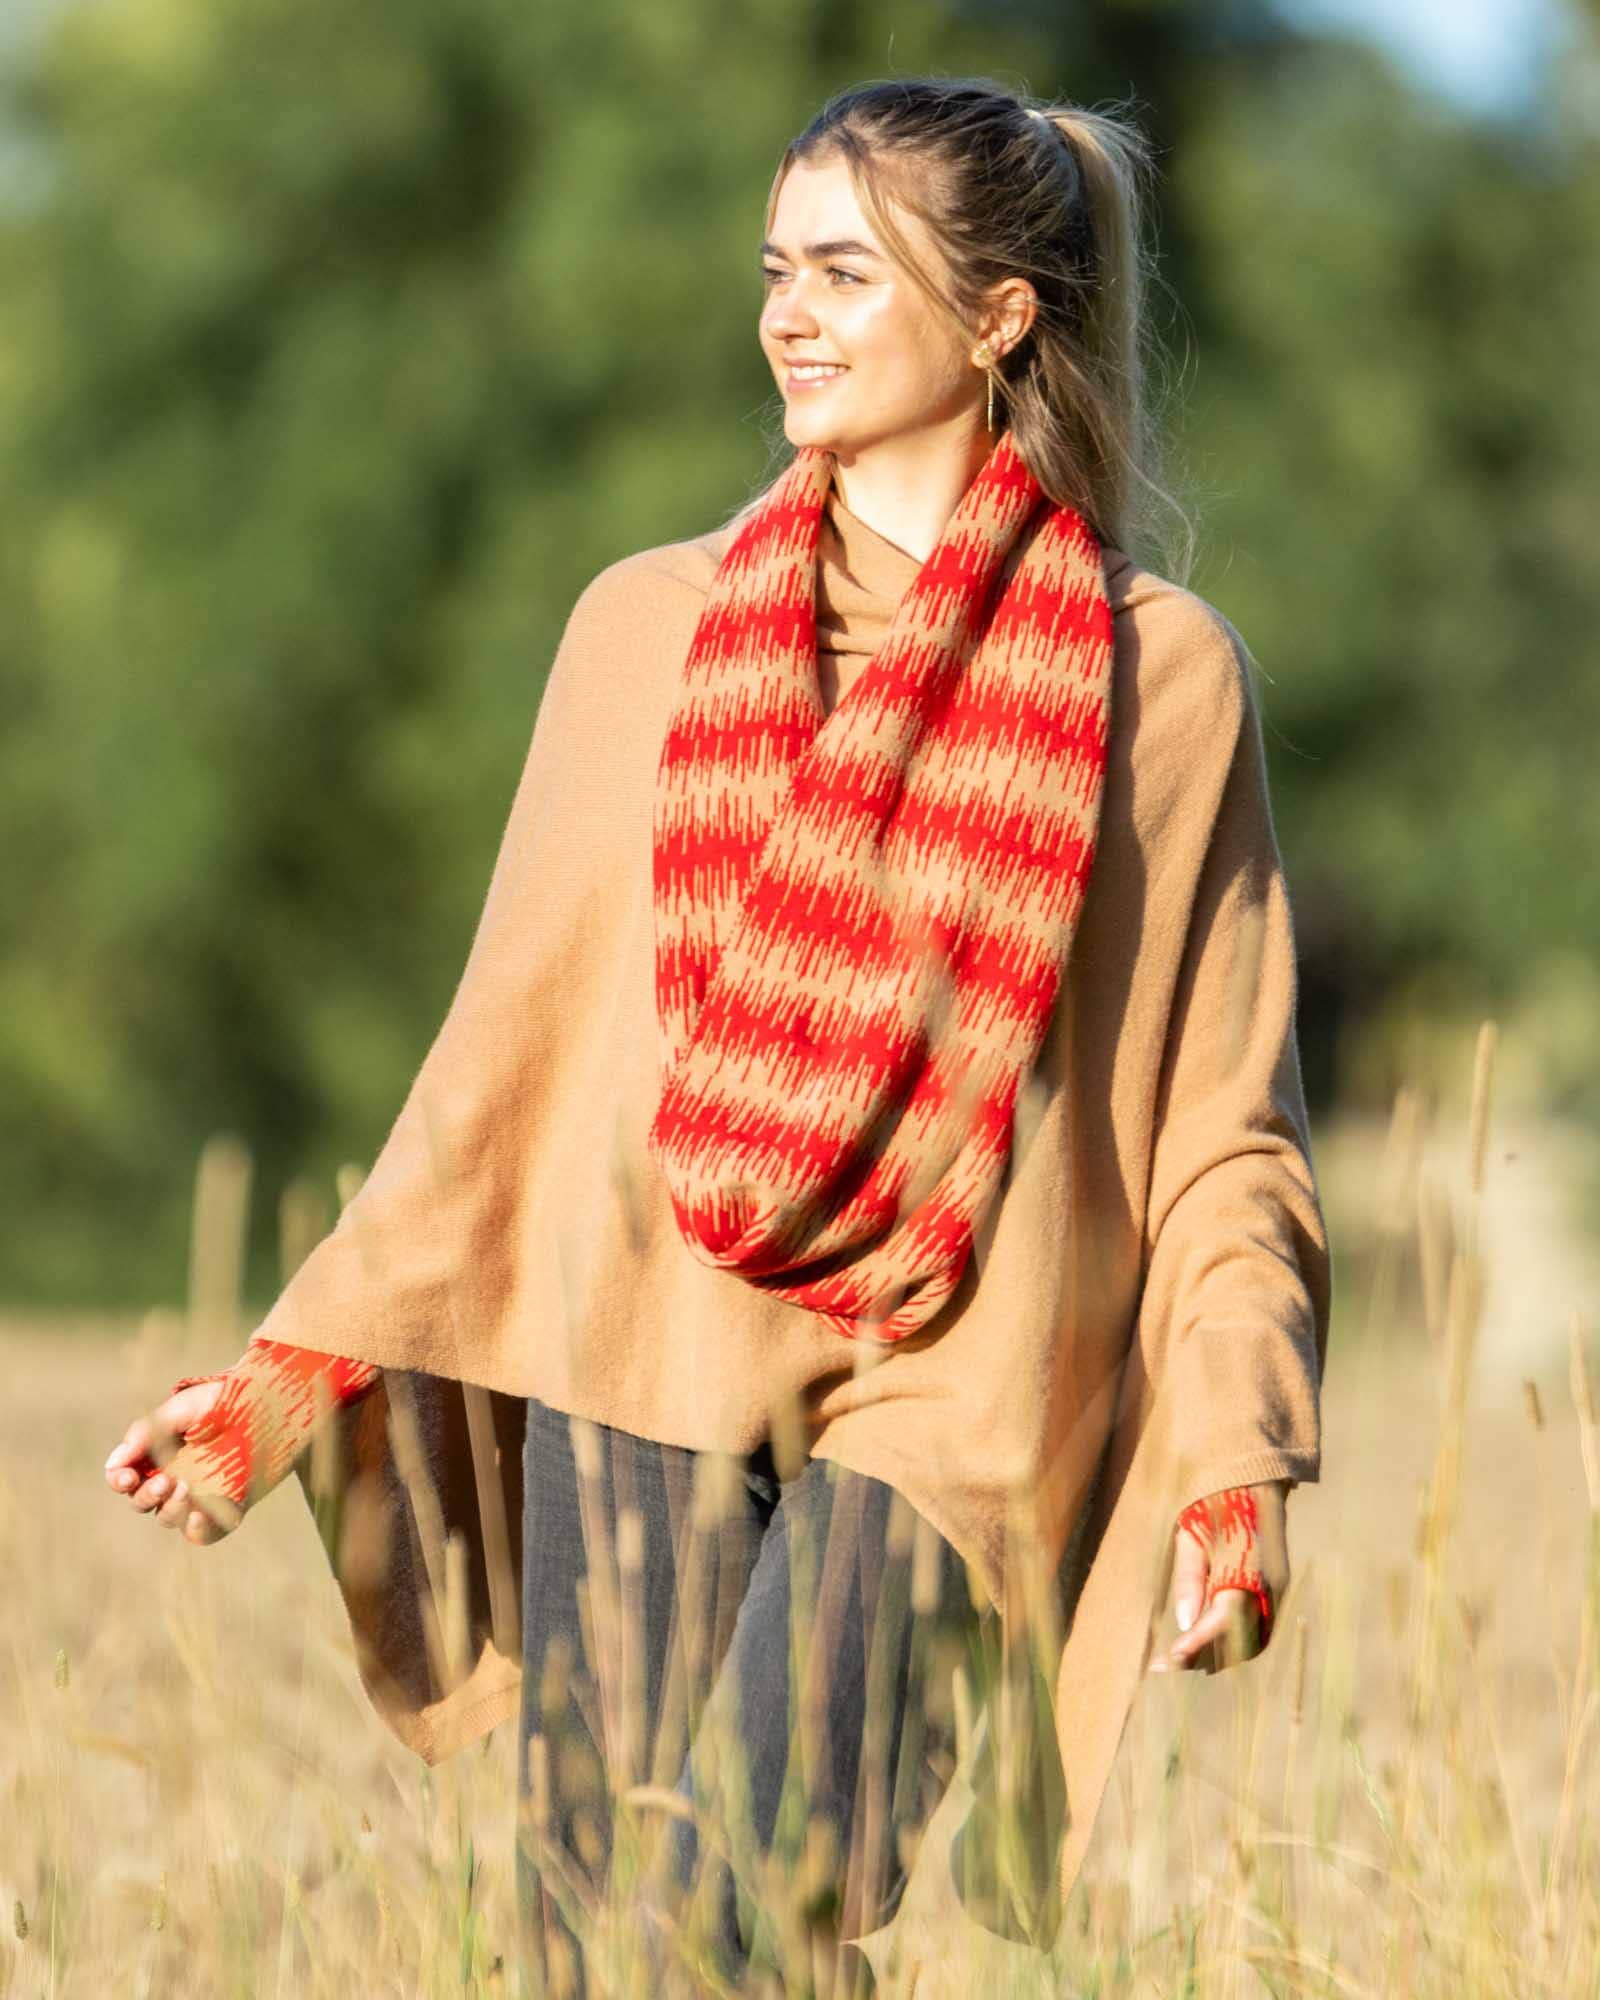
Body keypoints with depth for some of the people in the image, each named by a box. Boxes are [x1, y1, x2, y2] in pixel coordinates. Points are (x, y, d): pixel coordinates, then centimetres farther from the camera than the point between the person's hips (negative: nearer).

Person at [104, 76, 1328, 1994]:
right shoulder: (647, 629, 12)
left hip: (939, 1402, -3)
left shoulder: (1163, 679, 5)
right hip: (639, 1371, 3)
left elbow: (1225, 1136, 6)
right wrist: (284, 1377, 9)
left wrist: (1236, 1467, -8)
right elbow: (507, 1052, 15)